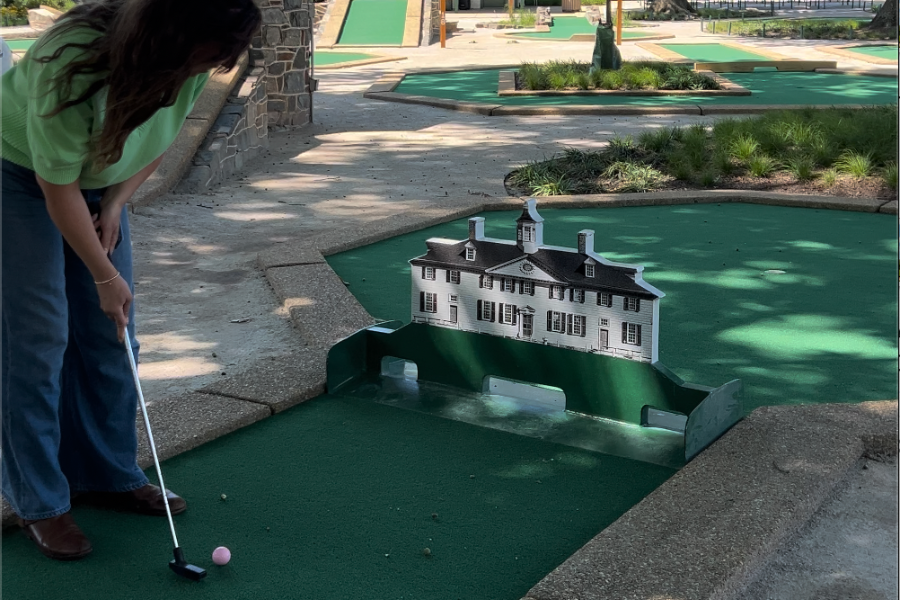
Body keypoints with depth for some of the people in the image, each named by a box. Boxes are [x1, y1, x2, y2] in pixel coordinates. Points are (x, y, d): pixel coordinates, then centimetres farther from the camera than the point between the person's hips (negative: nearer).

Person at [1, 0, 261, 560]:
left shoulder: (192, 63, -18)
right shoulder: (72, 63, -37)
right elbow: (58, 186, -27)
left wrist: (116, 202, -13)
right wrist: (104, 276, -19)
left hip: (99, 182, 6)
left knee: (110, 333, 6)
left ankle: (111, 475, 20)